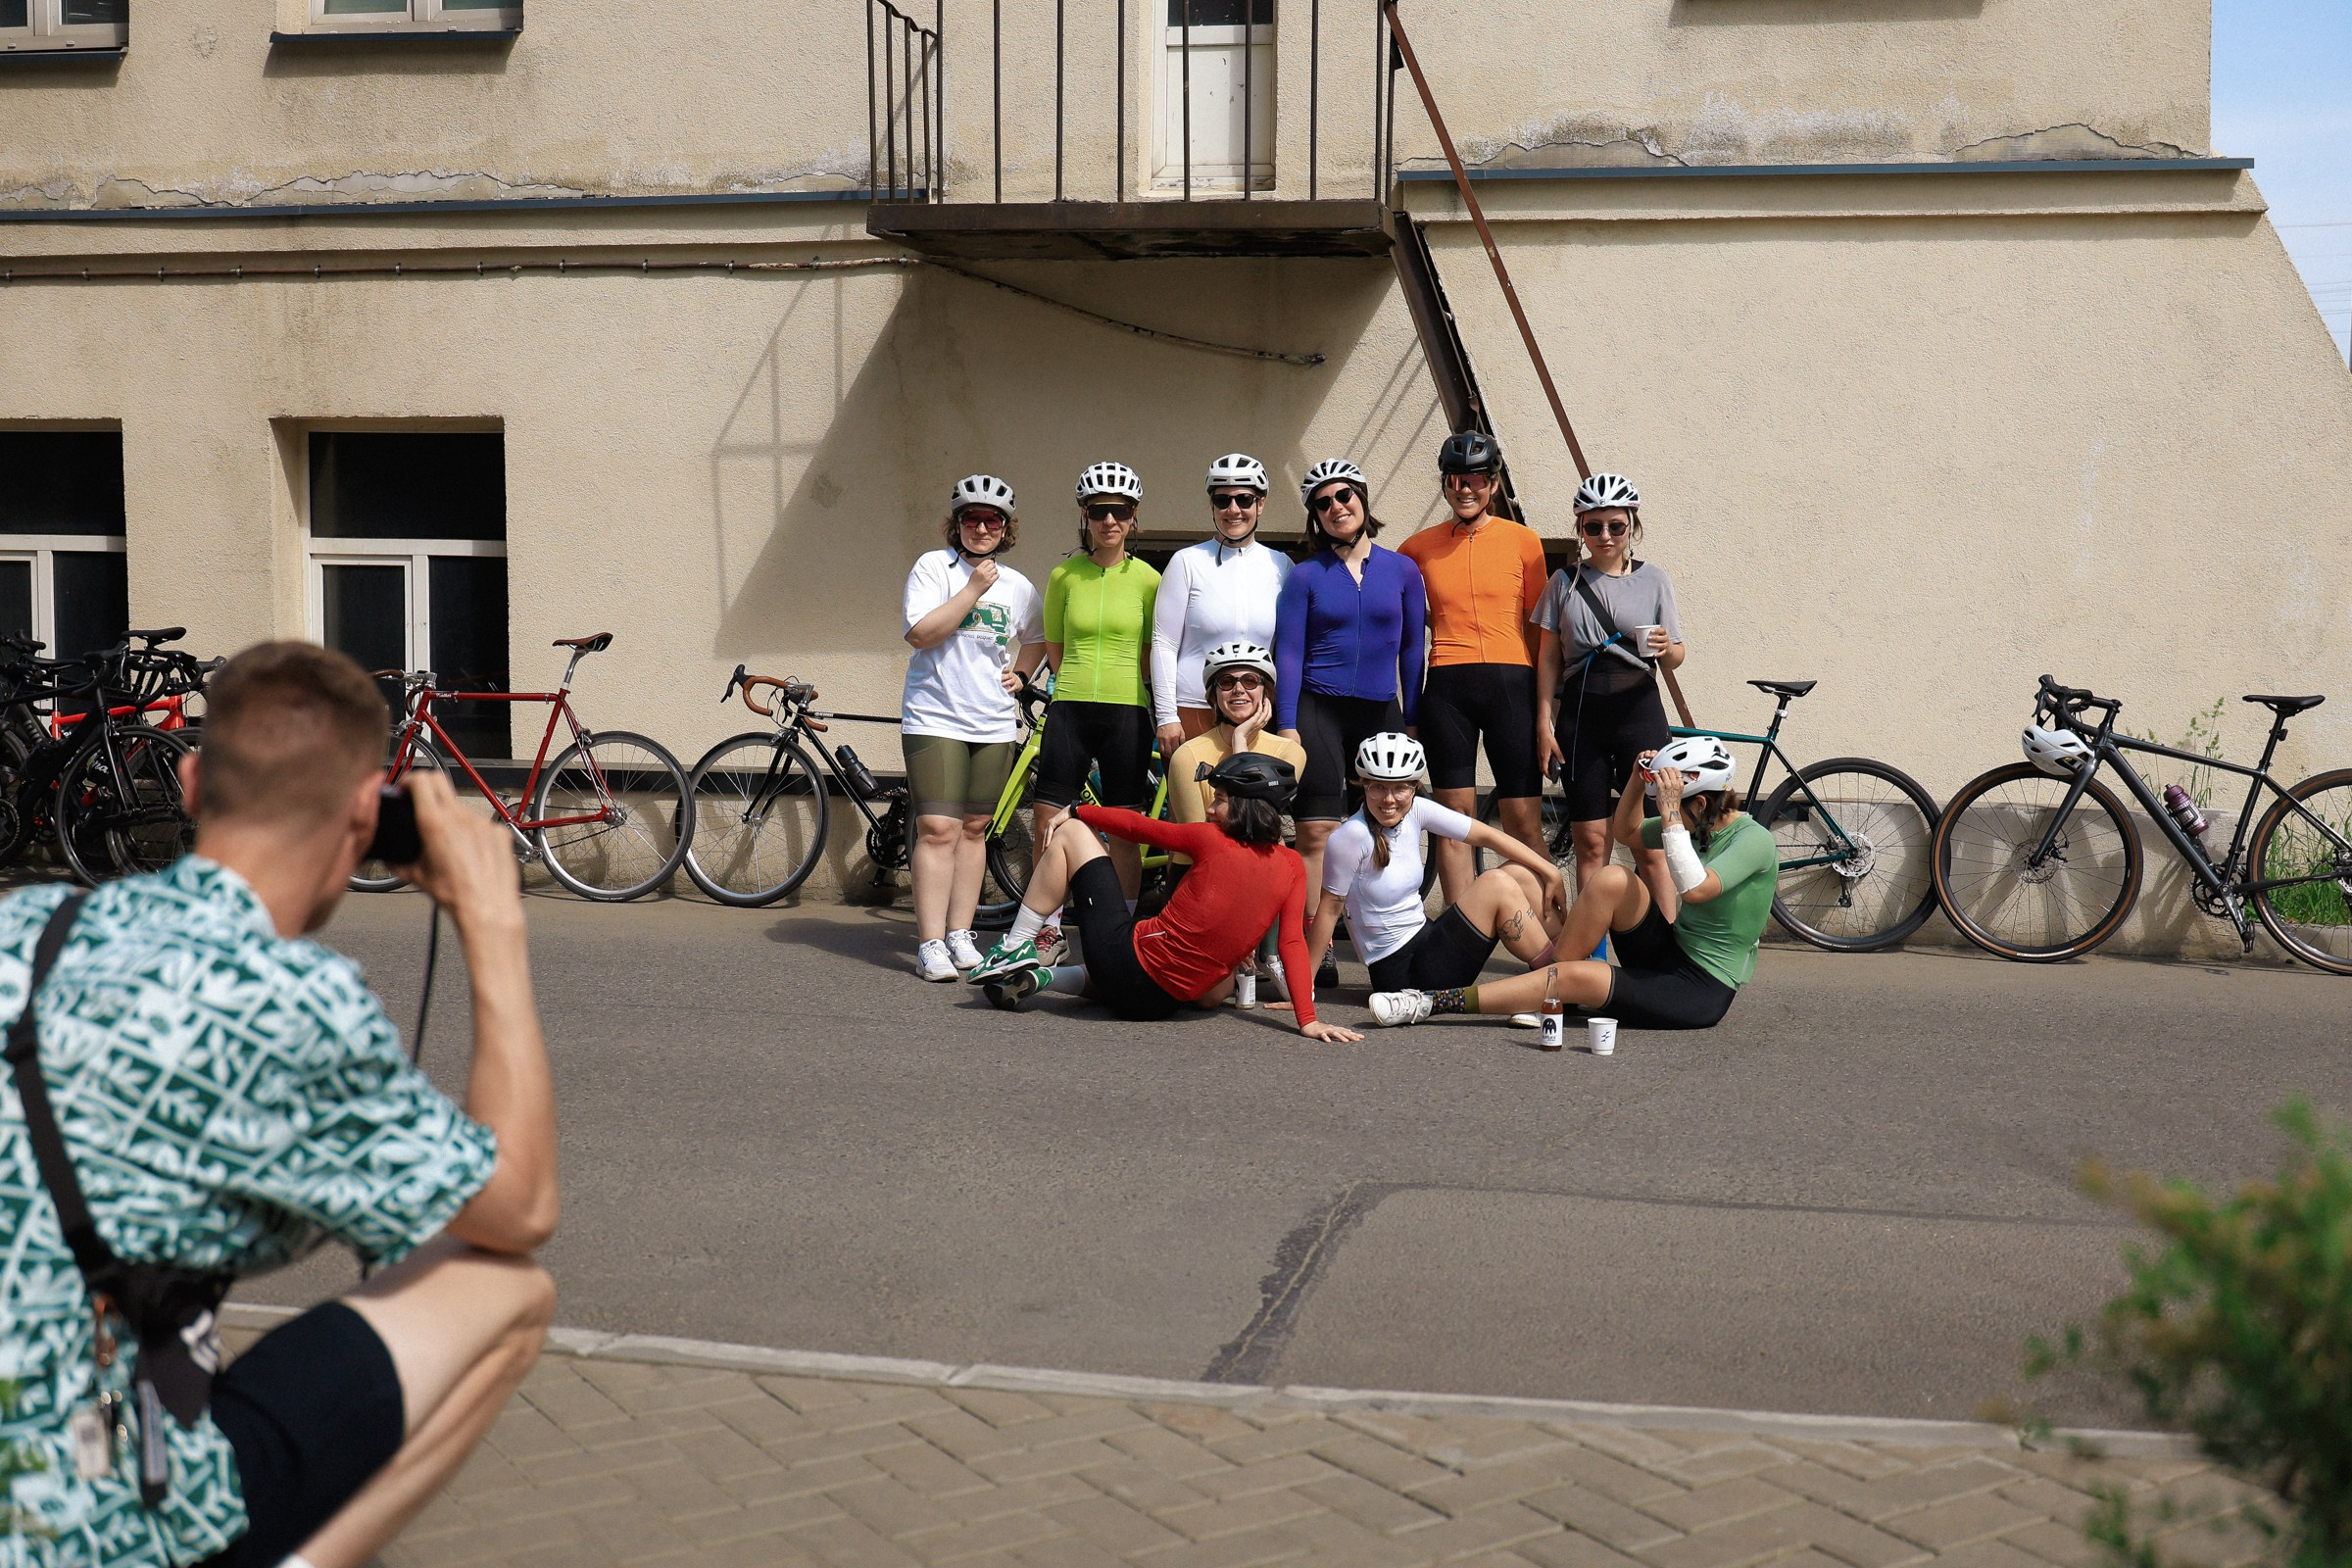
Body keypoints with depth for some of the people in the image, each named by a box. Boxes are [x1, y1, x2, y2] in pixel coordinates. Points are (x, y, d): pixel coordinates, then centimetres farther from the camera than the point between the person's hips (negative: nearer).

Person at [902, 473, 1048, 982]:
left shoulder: (1017, 585, 11)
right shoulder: (934, 566, -2)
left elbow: (1035, 640, 29)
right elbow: (921, 633, -15)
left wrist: (1018, 673, 10)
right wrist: (974, 589, -16)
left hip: (994, 724, 5)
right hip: (935, 718, -5)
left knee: (974, 829, 9)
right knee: (938, 828, -11)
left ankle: (960, 935, 16)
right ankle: (931, 944, -9)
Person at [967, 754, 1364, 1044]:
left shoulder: (1212, 839, -8)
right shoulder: (1292, 866, 0)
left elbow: (1136, 826, 5)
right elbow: (1293, 943, -9)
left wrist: (1076, 812, 20)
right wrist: (1308, 1019, -9)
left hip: (1127, 957, -3)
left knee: (1071, 833, 9)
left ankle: (1016, 950, 11)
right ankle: (1042, 977, 17)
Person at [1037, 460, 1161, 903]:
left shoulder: (1146, 579, 2)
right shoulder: (1064, 575, 5)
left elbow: (1152, 655, 9)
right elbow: (1055, 650, 13)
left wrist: (1116, 682, 5)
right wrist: (1084, 682, 7)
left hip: (1127, 713, -1)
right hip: (1070, 709, 1)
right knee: (1050, 828, 1)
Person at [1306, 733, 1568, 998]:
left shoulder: (1416, 811, -1)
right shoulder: (1352, 837, -19)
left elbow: (1486, 836, 3)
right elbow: (1329, 909, -15)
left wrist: (1550, 871, -2)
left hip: (1426, 938, 8)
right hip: (1401, 973, -8)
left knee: (1519, 874, 0)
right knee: (1497, 885, -17)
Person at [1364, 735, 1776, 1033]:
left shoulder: (1754, 841, -16)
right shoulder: (1703, 826, 9)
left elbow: (1694, 889, -34)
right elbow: (1626, 831, 23)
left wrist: (1670, 813, -33)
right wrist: (1638, 779, 6)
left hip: (1701, 993, -8)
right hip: (1669, 958, 8)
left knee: (1576, 978, -27)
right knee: (1610, 879, -16)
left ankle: (1434, 1003, -24)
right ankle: (1547, 983, -8)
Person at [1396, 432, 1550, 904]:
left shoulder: (1522, 540, 5)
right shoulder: (1420, 547, 9)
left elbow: (1538, 626, 7)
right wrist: (1441, 622, 13)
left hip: (1511, 684, -1)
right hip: (1446, 688, 2)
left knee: (1523, 818, -2)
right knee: (1456, 814, 3)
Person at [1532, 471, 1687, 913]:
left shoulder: (1653, 578, 4)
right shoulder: (1564, 581, 7)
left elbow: (1676, 658, 3)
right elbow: (1549, 657, 8)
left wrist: (1667, 648, -20)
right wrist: (1544, 723, 1)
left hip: (1638, 712, -1)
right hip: (1580, 715, 1)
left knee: (1651, 845, -5)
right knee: (1590, 843, 2)